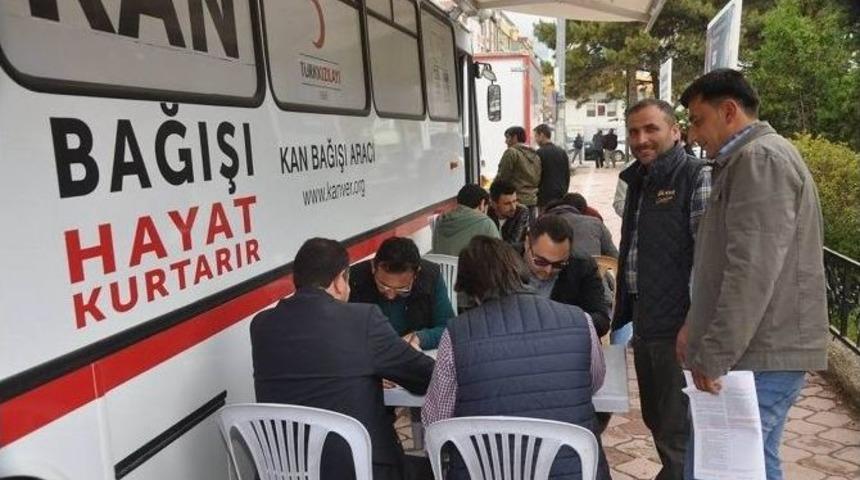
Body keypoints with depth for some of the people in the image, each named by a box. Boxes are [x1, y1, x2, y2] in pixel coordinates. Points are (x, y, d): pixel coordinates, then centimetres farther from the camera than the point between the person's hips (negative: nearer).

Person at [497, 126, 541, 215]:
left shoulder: (511, 152, -8)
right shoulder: (535, 155, 15)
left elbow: (502, 177, -9)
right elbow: (539, 179, 16)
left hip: (518, 200, -8)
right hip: (533, 200, 8)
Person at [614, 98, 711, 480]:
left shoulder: (697, 177, -11)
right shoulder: (638, 180, 14)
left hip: (678, 325, -8)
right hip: (643, 322, 8)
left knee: (678, 432, 4)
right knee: (655, 419, 21)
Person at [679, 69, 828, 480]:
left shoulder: (761, 158, -14)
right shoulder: (746, 161, 20)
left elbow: (752, 271, -23)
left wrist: (713, 355, -20)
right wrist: (696, 326, 18)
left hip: (759, 356, -10)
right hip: (761, 352, 10)